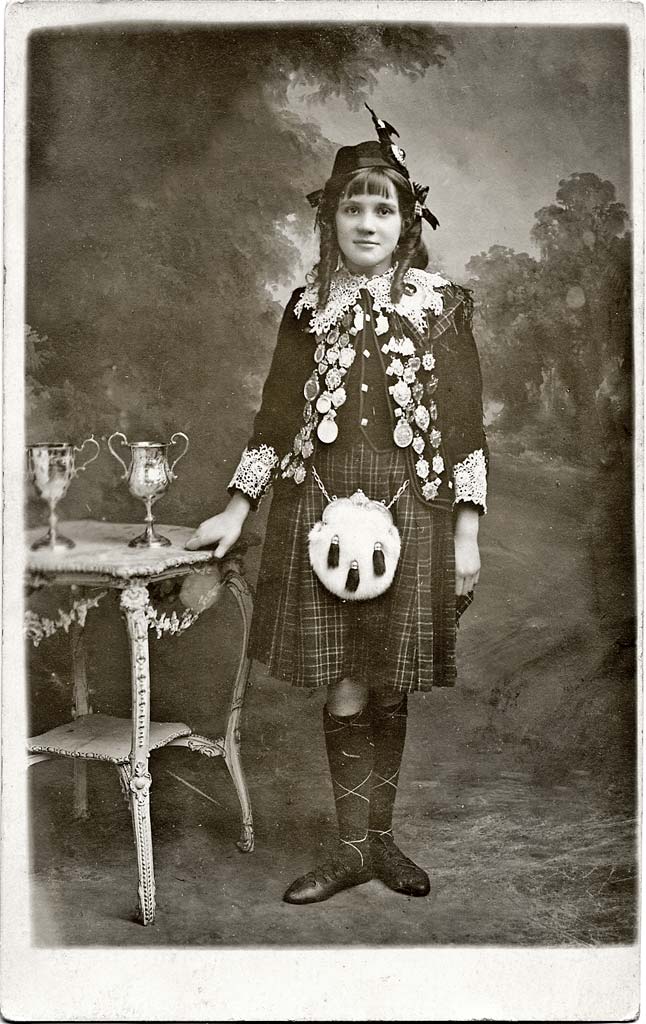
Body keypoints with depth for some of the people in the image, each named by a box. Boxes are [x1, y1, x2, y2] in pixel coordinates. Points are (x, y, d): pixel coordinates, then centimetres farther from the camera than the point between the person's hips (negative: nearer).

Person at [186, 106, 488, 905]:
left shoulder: (441, 306, 3)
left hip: (410, 513, -1)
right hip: (321, 508, 1)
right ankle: (357, 845, 17)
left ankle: (377, 835, 26)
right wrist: (235, 510, 5)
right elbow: (276, 419, 10)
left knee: (388, 687, 8)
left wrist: (467, 535, -2)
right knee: (346, 688, 1)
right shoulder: (309, 308, 8)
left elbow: (467, 427, 1)